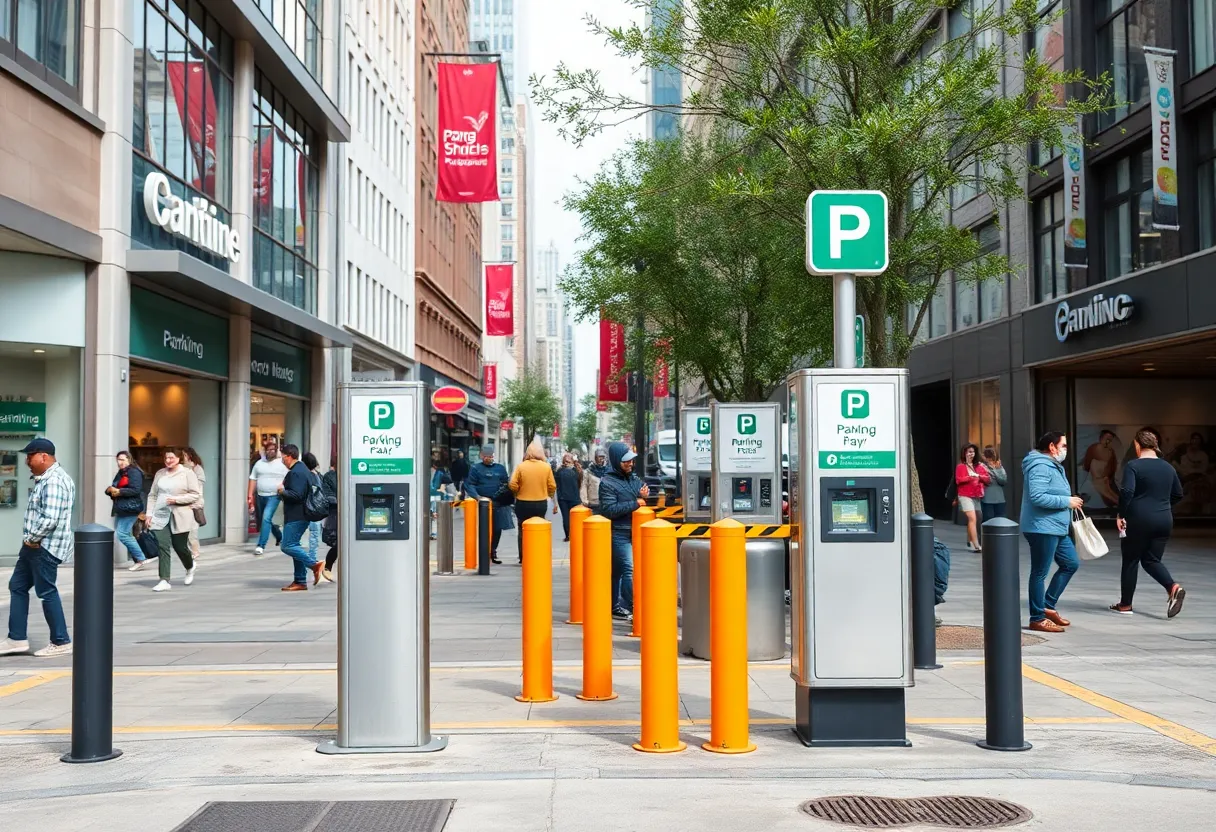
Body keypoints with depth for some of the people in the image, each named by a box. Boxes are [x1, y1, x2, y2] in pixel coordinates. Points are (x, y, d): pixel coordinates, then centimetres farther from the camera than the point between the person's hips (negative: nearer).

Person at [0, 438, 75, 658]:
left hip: (45, 547, -11)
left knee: (46, 592, -3)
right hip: (36, 545, 11)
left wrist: (32, 539, -15)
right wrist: (31, 540, 13)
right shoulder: (47, 478, 15)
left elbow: (49, 519, -29)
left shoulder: (53, 481, -21)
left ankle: (61, 642, 5)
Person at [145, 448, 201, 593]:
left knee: (180, 546, 5)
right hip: (160, 515, 3)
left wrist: (176, 499, -17)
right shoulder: (160, 474, 11)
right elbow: (152, 495, 15)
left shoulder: (187, 473, -3)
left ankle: (190, 568, 37)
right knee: (162, 547, -7)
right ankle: (164, 580, -5)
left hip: (180, 516, -3)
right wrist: (149, 513, 5)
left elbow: (196, 494, -7)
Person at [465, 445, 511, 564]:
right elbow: (470, 485, -4)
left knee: (497, 529, 6)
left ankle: (493, 552, 21)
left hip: (498, 503, 4)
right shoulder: (475, 469, 3)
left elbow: (506, 483, 14)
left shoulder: (500, 468, 14)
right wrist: (477, 496, -20)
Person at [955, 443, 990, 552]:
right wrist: (970, 477, -25)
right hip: (965, 496, -5)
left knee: (971, 520, 10)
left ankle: (970, 542, 23)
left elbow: (987, 478, 7)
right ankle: (976, 545, -21)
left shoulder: (979, 466, 15)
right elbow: (958, 480, -13)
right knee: (972, 519, -16)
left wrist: (979, 476, -12)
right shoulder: (960, 466, -1)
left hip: (977, 496, 5)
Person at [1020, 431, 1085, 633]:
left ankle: (1048, 606, 21)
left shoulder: (1053, 466, 18)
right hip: (1042, 528, -11)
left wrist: (1070, 500, 6)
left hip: (1056, 528, 11)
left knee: (1070, 563, 15)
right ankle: (1038, 618, 5)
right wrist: (1067, 502, -19)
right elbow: (1037, 496, -27)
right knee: (1040, 573, -3)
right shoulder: (1040, 466, -17)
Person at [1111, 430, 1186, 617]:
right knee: (1152, 560, 13)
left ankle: (1125, 604, 14)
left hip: (1139, 520, -5)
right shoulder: (1168, 467, 10)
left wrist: (1121, 514, -10)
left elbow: (1127, 491, -20)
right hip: (1164, 521, 5)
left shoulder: (1133, 466, -10)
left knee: (1130, 561, 7)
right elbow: (1178, 494, 17)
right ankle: (1173, 587, -13)